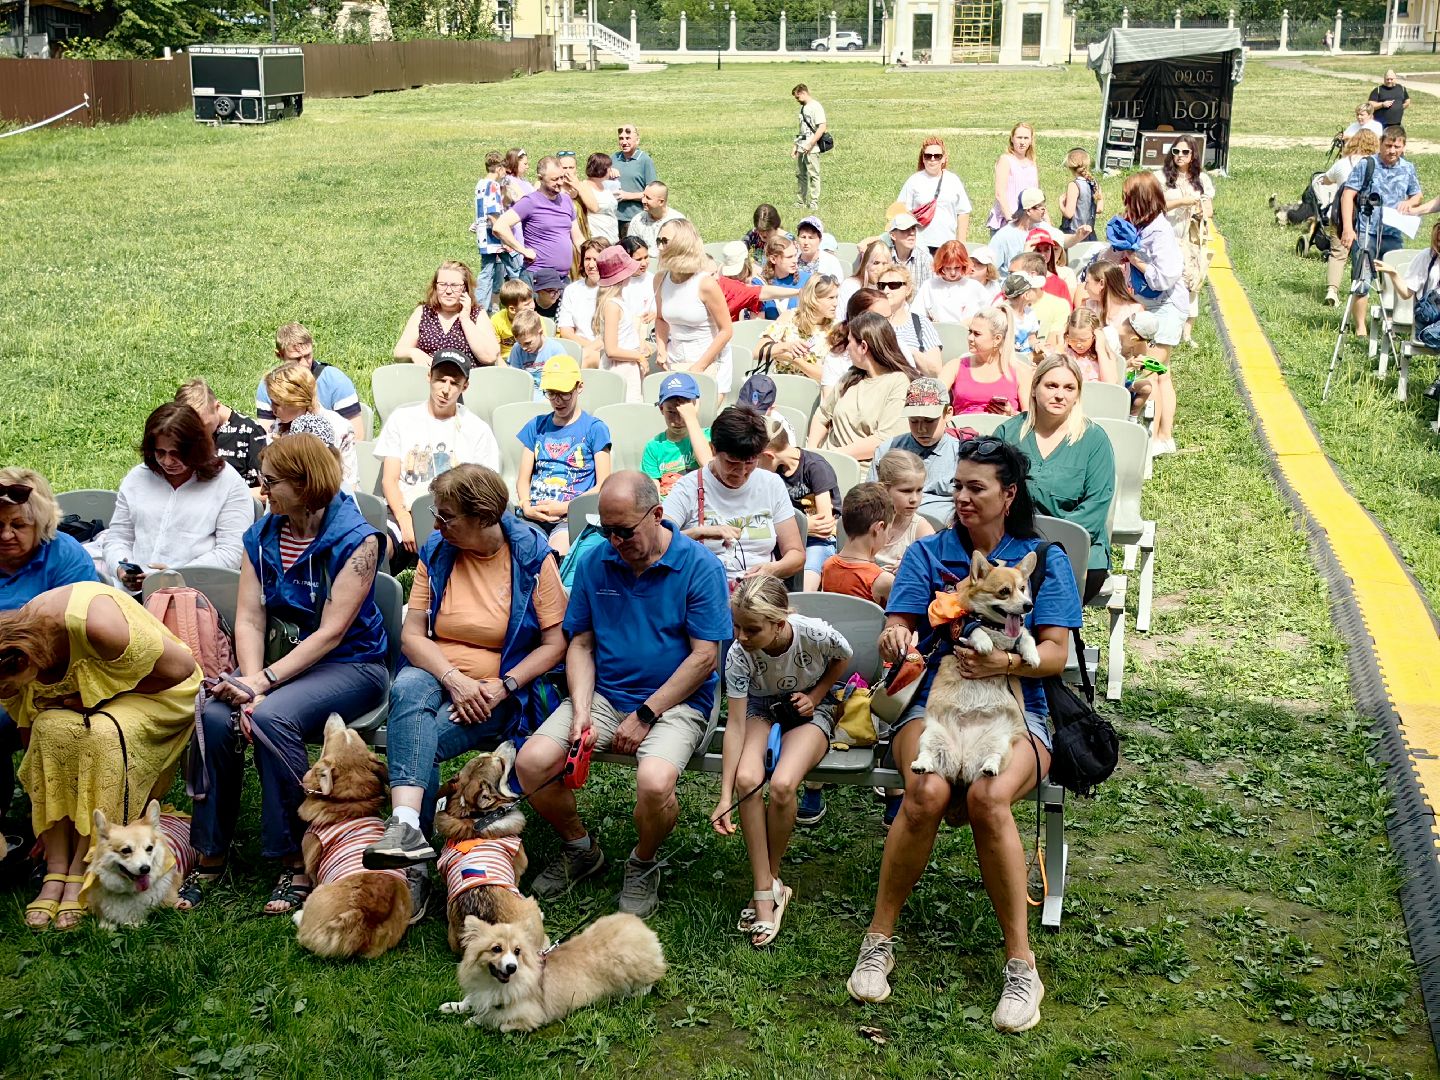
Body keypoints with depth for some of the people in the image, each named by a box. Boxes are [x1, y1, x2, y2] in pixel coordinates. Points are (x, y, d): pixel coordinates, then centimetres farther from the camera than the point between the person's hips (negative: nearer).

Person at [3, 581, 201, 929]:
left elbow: (182, 668, -24)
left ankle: (82, 872, -23)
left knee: (102, 731, -35)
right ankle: (55, 871, -22)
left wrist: (94, 696, -20)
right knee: (50, 728, -28)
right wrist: (40, 830, -1)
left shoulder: (94, 623, -35)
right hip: (86, 695, 5)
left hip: (157, 692, -5)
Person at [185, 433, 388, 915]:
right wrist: (251, 685, -20)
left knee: (272, 718, -33)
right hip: (281, 658, 5)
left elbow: (331, 632, -18)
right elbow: (249, 620, -1)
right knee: (216, 716, -24)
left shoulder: (356, 539, -13)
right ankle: (210, 856, -12)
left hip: (351, 664, -5)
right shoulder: (261, 537, 6)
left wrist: (263, 682, -26)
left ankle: (297, 862, -22)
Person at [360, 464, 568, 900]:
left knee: (419, 739, -28)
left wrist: (502, 687, -18)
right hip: (435, 672, 2)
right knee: (407, 689, -34)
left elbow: (555, 643, -5)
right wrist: (454, 680, -17)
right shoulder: (436, 551, 5)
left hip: (503, 690, -2)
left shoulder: (532, 555, -4)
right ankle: (406, 826, -48)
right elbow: (412, 635, 1)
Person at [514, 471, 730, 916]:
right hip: (604, 693, 4)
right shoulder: (595, 563, 4)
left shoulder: (699, 566, -9)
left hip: (676, 702, -4)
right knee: (531, 763, -18)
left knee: (654, 782, -34)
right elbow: (580, 645, 8)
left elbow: (704, 656, -10)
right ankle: (580, 849, 12)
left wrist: (645, 715, -13)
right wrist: (581, 712, -9)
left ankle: (643, 864, 2)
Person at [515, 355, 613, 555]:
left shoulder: (595, 428, 9)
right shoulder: (537, 426, 21)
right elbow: (523, 478, 18)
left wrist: (565, 507, -9)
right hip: (534, 515, 3)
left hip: (572, 516, -3)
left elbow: (603, 486, 2)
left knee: (556, 556, -33)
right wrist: (526, 507, -3)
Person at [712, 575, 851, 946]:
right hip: (762, 707, 2)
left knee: (782, 785, -31)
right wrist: (725, 797, -26)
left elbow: (842, 657, -1)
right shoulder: (738, 655, -25)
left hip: (810, 708, -1)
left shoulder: (816, 634, -29)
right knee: (747, 778, -31)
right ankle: (766, 892, -20)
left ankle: (771, 881, -6)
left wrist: (815, 695, -14)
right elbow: (736, 724, -23)